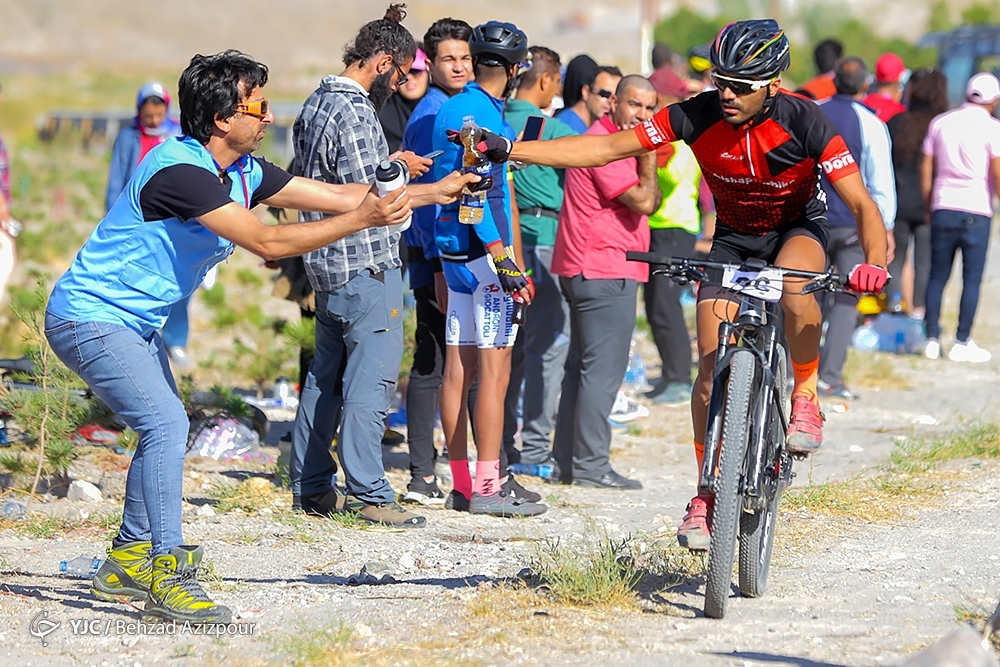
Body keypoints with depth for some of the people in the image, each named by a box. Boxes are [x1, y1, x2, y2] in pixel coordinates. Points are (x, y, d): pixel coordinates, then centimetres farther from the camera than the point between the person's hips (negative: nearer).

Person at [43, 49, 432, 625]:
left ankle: (128, 561, 27)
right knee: (166, 424, -19)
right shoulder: (181, 170, -27)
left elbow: (336, 195, 6)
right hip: (90, 318, -10)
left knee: (166, 428, 16)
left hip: (133, 322, 10)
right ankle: (166, 581, -17)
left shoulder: (242, 171, 3)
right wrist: (364, 219, -28)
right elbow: (267, 242, -29)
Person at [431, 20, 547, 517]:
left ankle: (461, 484, 13)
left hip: (452, 248, 9)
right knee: (494, 368, -7)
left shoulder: (450, 110, 14)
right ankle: (488, 488, -8)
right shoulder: (485, 115, -14)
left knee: (458, 367, 9)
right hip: (482, 251, -9)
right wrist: (503, 257, -22)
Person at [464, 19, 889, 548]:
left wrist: (873, 263, -49)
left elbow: (862, 204, -29)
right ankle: (707, 495, 4)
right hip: (733, 237, 2)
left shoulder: (802, 121, -27)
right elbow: (607, 148, -22)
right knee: (712, 368, -9)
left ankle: (805, 397, -14)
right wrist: (507, 151, -30)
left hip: (797, 228, -2)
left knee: (795, 288, -38)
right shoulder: (699, 115, -22)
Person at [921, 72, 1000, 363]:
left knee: (937, 276, 9)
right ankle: (962, 343, -1)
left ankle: (932, 339, 6)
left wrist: (928, 207, 19)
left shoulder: (940, 123, 9)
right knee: (972, 279, 1)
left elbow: (926, 169, 11)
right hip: (976, 211, -4)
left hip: (943, 208, 4)